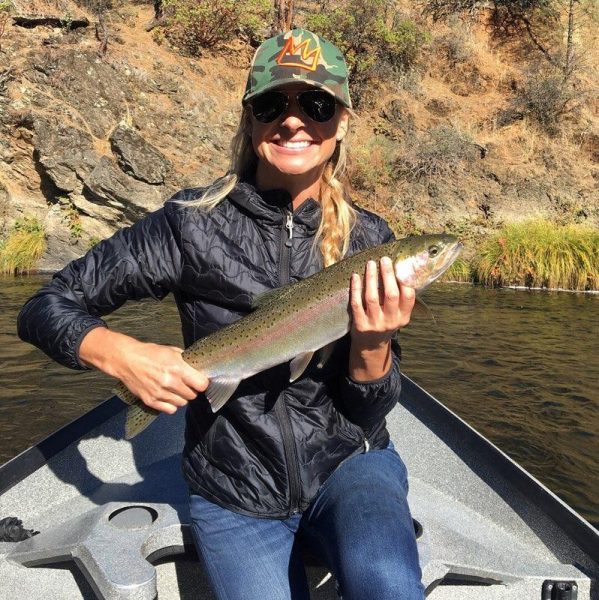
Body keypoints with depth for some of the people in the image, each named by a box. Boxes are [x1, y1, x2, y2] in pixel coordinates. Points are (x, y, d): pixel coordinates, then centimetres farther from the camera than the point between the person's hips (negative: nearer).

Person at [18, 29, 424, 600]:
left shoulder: (368, 238, -5)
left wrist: (372, 343, -25)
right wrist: (121, 354, -25)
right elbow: (45, 307, -6)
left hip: (348, 463, 1)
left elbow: (368, 412, -4)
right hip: (233, 492, 0)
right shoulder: (192, 224, -12)